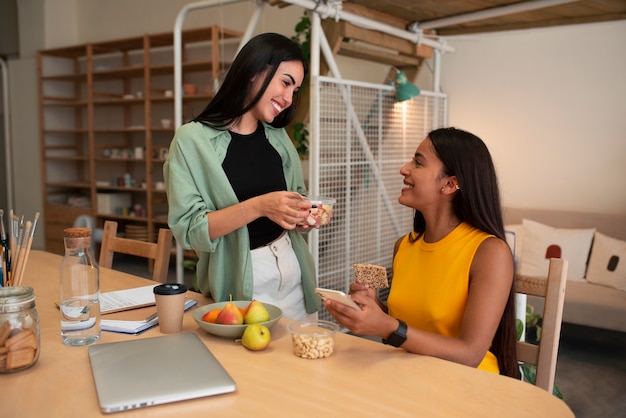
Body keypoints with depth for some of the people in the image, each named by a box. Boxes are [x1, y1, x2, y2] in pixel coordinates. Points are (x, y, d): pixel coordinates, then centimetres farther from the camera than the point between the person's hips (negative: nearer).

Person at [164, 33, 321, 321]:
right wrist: (257, 206, -26)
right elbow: (188, 228, -15)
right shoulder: (192, 140, -10)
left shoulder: (278, 137, 7)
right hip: (239, 281, -5)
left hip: (292, 271, 5)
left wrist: (304, 214, -6)